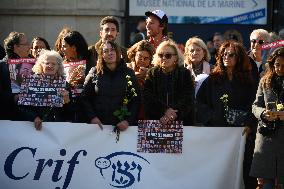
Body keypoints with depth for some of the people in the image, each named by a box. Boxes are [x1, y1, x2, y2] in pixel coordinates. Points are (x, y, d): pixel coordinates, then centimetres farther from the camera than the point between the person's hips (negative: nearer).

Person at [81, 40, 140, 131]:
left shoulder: (128, 73, 4)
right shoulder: (94, 73, 5)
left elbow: (135, 100, 0)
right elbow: (84, 98, 5)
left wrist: (128, 120, -12)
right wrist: (92, 117, -9)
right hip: (99, 125, 0)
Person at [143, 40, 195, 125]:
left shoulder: (185, 73, 8)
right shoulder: (152, 73, 10)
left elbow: (188, 99, -3)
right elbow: (148, 99, -1)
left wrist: (174, 114, -18)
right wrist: (164, 110, -16)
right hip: (155, 121, 1)